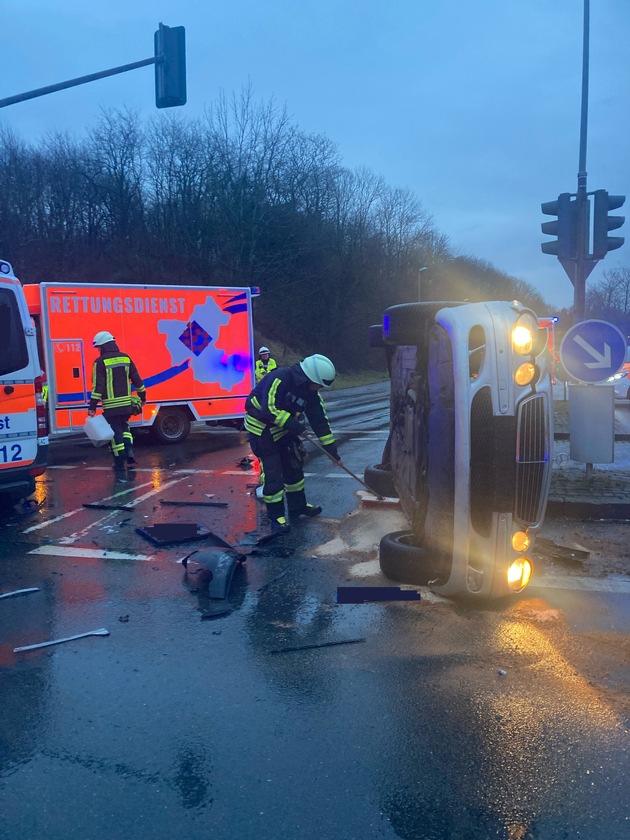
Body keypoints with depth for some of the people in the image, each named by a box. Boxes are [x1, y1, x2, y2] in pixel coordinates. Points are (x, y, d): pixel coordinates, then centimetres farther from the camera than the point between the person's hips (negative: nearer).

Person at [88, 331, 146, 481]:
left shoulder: (100, 362, -8)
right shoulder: (126, 358, 6)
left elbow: (97, 386, -14)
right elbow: (137, 380, 9)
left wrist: (92, 407, -11)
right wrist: (142, 397, 21)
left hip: (111, 406, -4)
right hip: (127, 405, 4)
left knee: (116, 436, 1)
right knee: (124, 428, 27)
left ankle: (121, 471, 3)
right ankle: (129, 452, 4)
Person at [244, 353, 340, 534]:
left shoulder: (310, 391, -4)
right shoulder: (279, 379, -29)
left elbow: (319, 419, -1)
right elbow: (268, 409, -36)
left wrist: (330, 446, -3)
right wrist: (290, 421, -35)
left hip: (283, 429, 8)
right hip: (261, 427, -8)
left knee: (294, 466, 14)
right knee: (272, 473, -8)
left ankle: (298, 506, 31)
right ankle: (276, 516, 3)